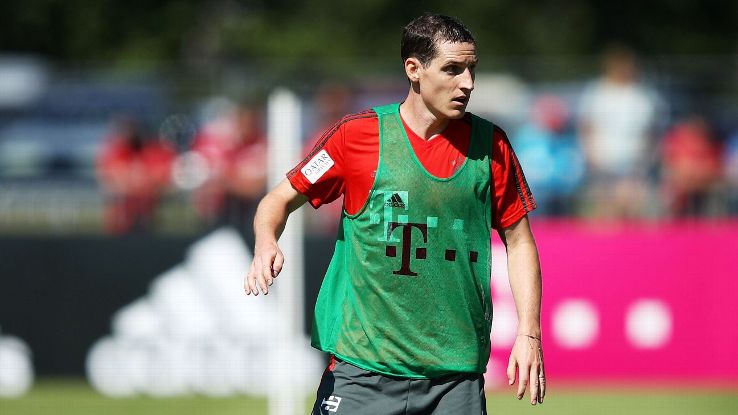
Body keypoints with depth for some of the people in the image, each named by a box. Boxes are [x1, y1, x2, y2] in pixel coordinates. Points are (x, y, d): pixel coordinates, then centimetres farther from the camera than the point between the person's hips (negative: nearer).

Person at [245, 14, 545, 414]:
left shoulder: (490, 145, 6)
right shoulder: (358, 135, -1)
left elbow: (518, 239, 12)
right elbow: (280, 199, 6)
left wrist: (528, 333, 2)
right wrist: (266, 244, -16)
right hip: (362, 368, -2)